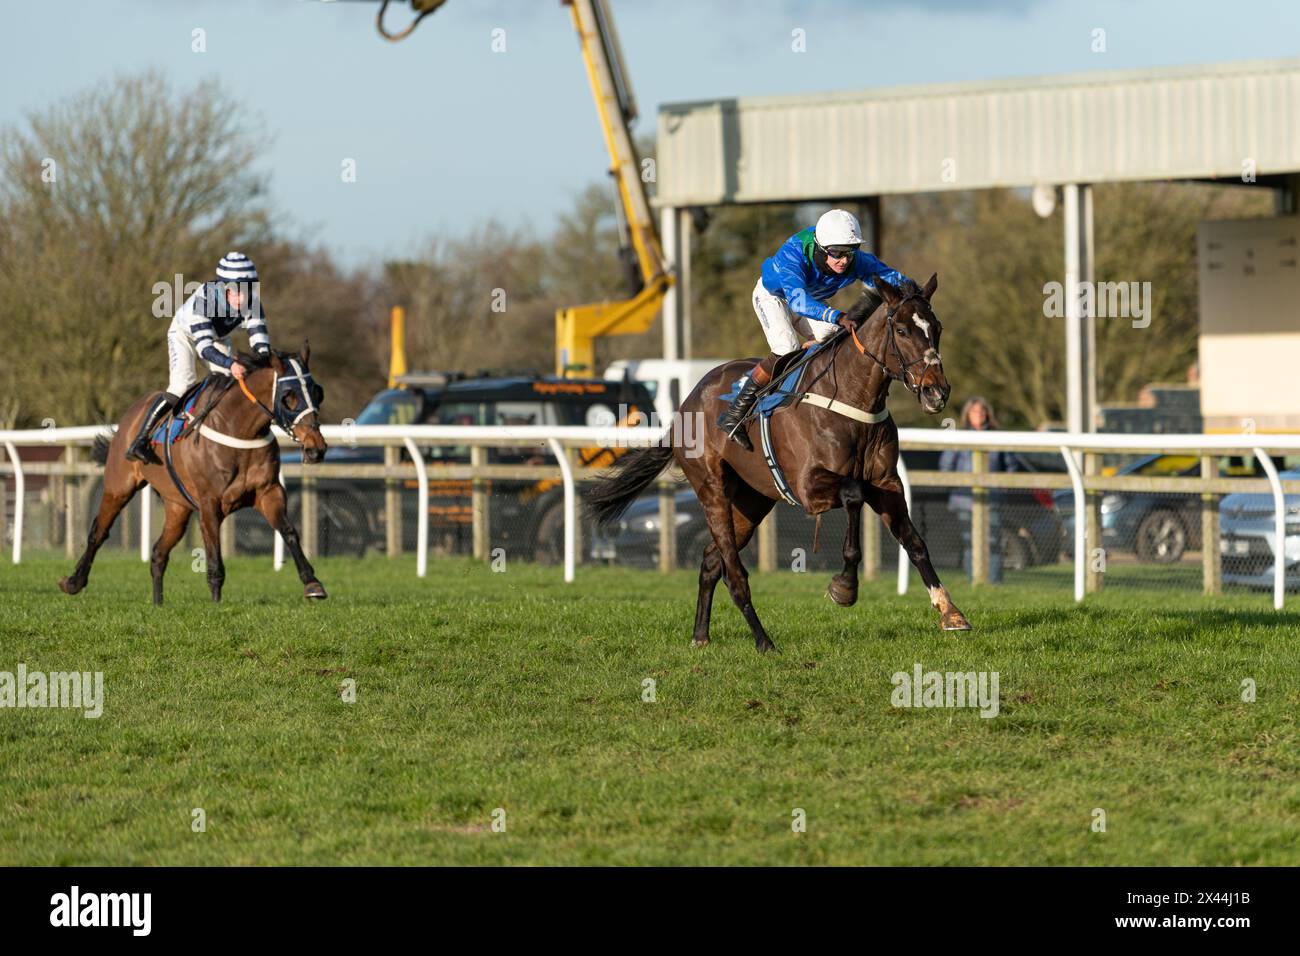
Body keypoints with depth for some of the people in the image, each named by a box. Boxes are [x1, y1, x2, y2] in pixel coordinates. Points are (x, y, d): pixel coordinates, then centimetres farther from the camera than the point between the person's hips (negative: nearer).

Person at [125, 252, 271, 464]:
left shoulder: (252, 301, -30)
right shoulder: (204, 298, -43)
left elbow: (259, 337, -28)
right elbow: (203, 347, -47)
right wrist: (229, 364, -64)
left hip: (219, 338, 5)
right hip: (185, 333, -5)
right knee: (182, 385, -22)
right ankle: (139, 442, -21)